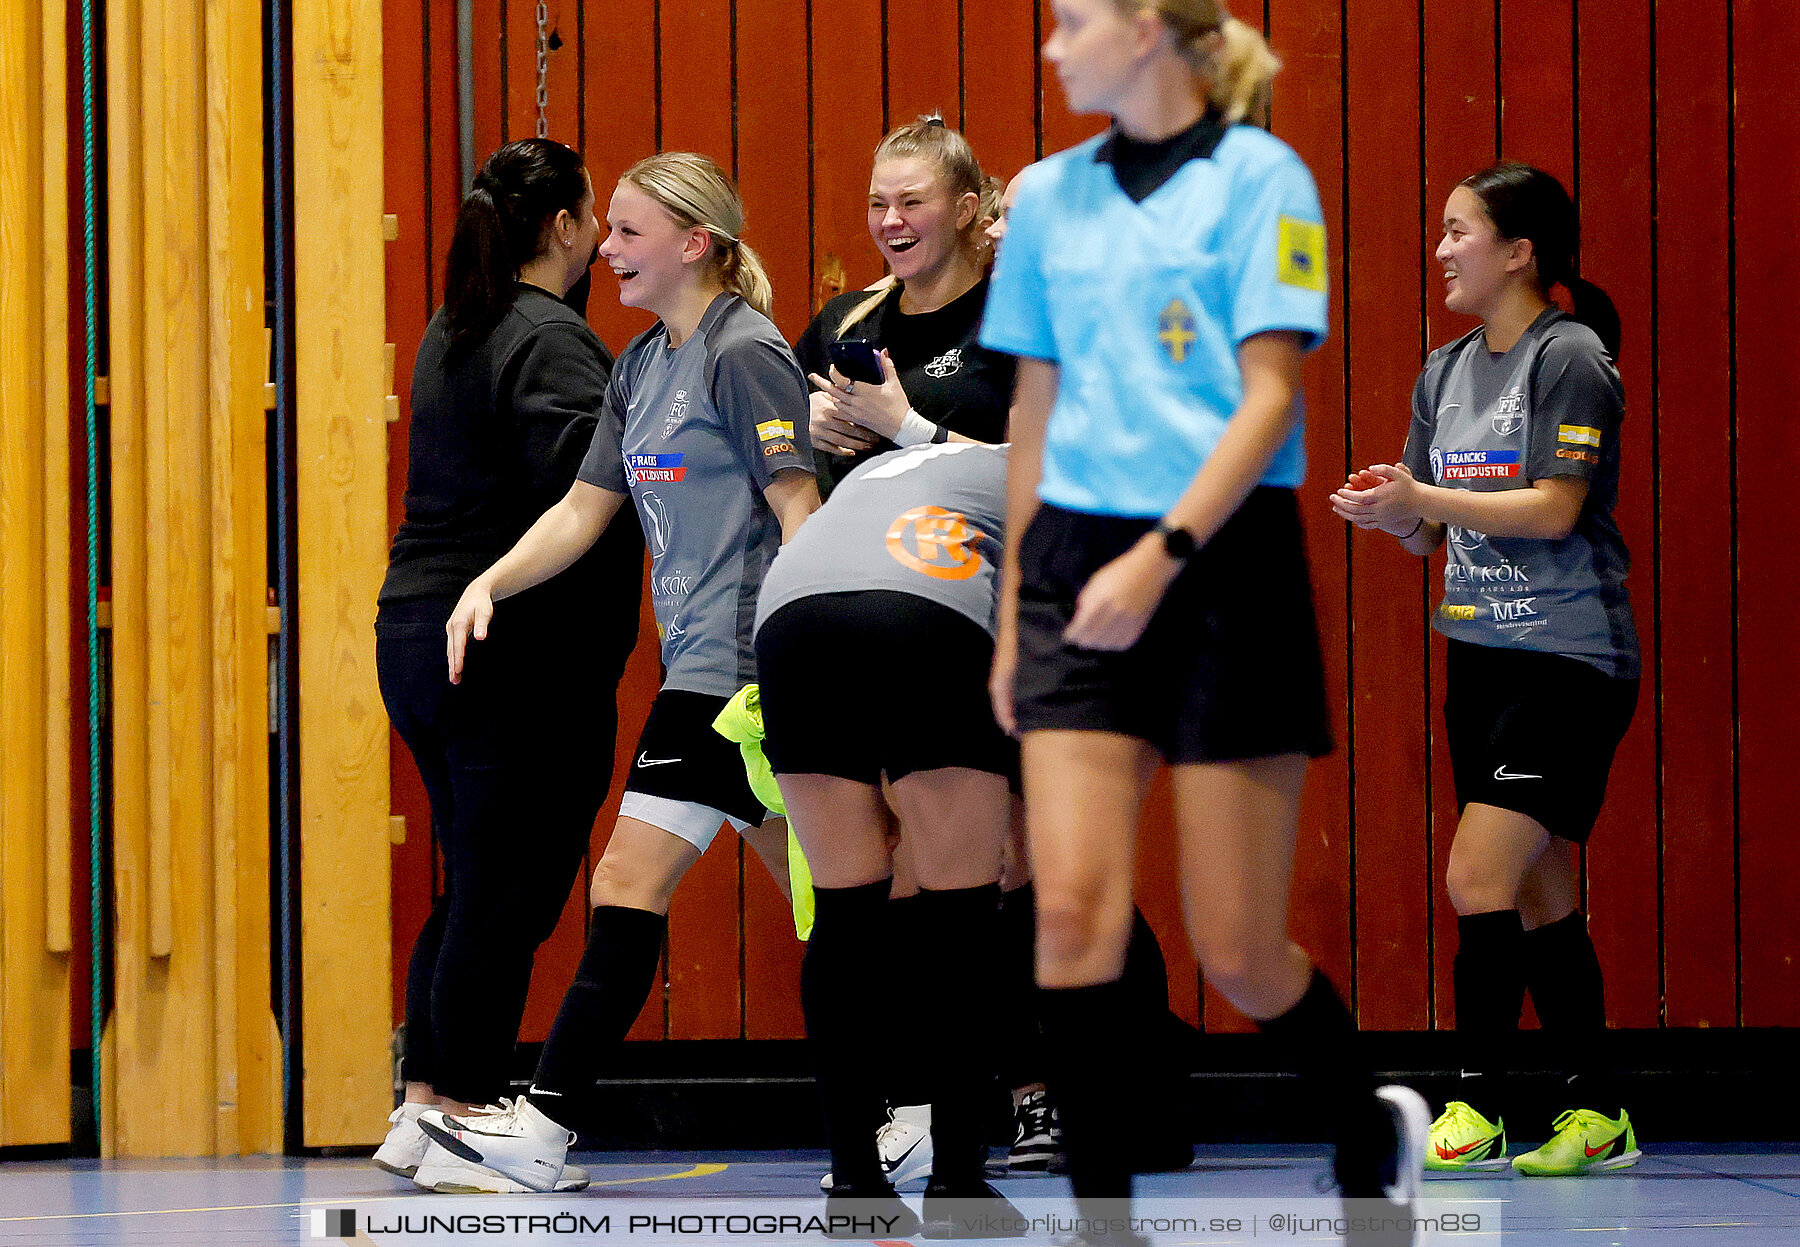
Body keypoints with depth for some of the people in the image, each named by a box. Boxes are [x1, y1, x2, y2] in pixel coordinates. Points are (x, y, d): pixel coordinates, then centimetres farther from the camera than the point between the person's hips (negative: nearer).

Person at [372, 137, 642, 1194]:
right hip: (520, 652, -9)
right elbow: (576, 468, -26)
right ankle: (465, 1129, -2)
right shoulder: (549, 339, -12)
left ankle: (423, 1109, 15)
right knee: (508, 889, -4)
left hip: (418, 632, 9)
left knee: (477, 885, 15)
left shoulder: (454, 334, 16)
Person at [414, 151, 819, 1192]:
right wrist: (490, 585, 5)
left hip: (738, 662, -9)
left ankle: (546, 1124, -13)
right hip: (702, 665, 9)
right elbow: (584, 510, 19)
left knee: (631, 882, -11)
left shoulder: (746, 354, -10)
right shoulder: (642, 366, 17)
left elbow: (799, 509, -14)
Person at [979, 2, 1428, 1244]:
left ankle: (1376, 1131, 28)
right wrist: (1012, 616, 17)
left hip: (1229, 563, -4)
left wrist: (1161, 556, -22)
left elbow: (1269, 395, -11)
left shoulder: (1259, 177, -5)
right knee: (1074, 906, -12)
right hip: (1080, 568, 4)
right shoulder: (1049, 197, 12)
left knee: (1238, 953, 0)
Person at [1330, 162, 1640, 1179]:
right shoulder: (1446, 371, 13)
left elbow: (1555, 509, -18)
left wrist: (1420, 498, -21)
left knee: (1479, 878, -14)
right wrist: (1395, 515, -7)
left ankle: (1480, 1113, -9)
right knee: (1541, 900, 8)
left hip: (1568, 658, -8)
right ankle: (1597, 1117, 13)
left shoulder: (1570, 356, -10)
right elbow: (1433, 530, 15)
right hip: (1481, 653, 8)